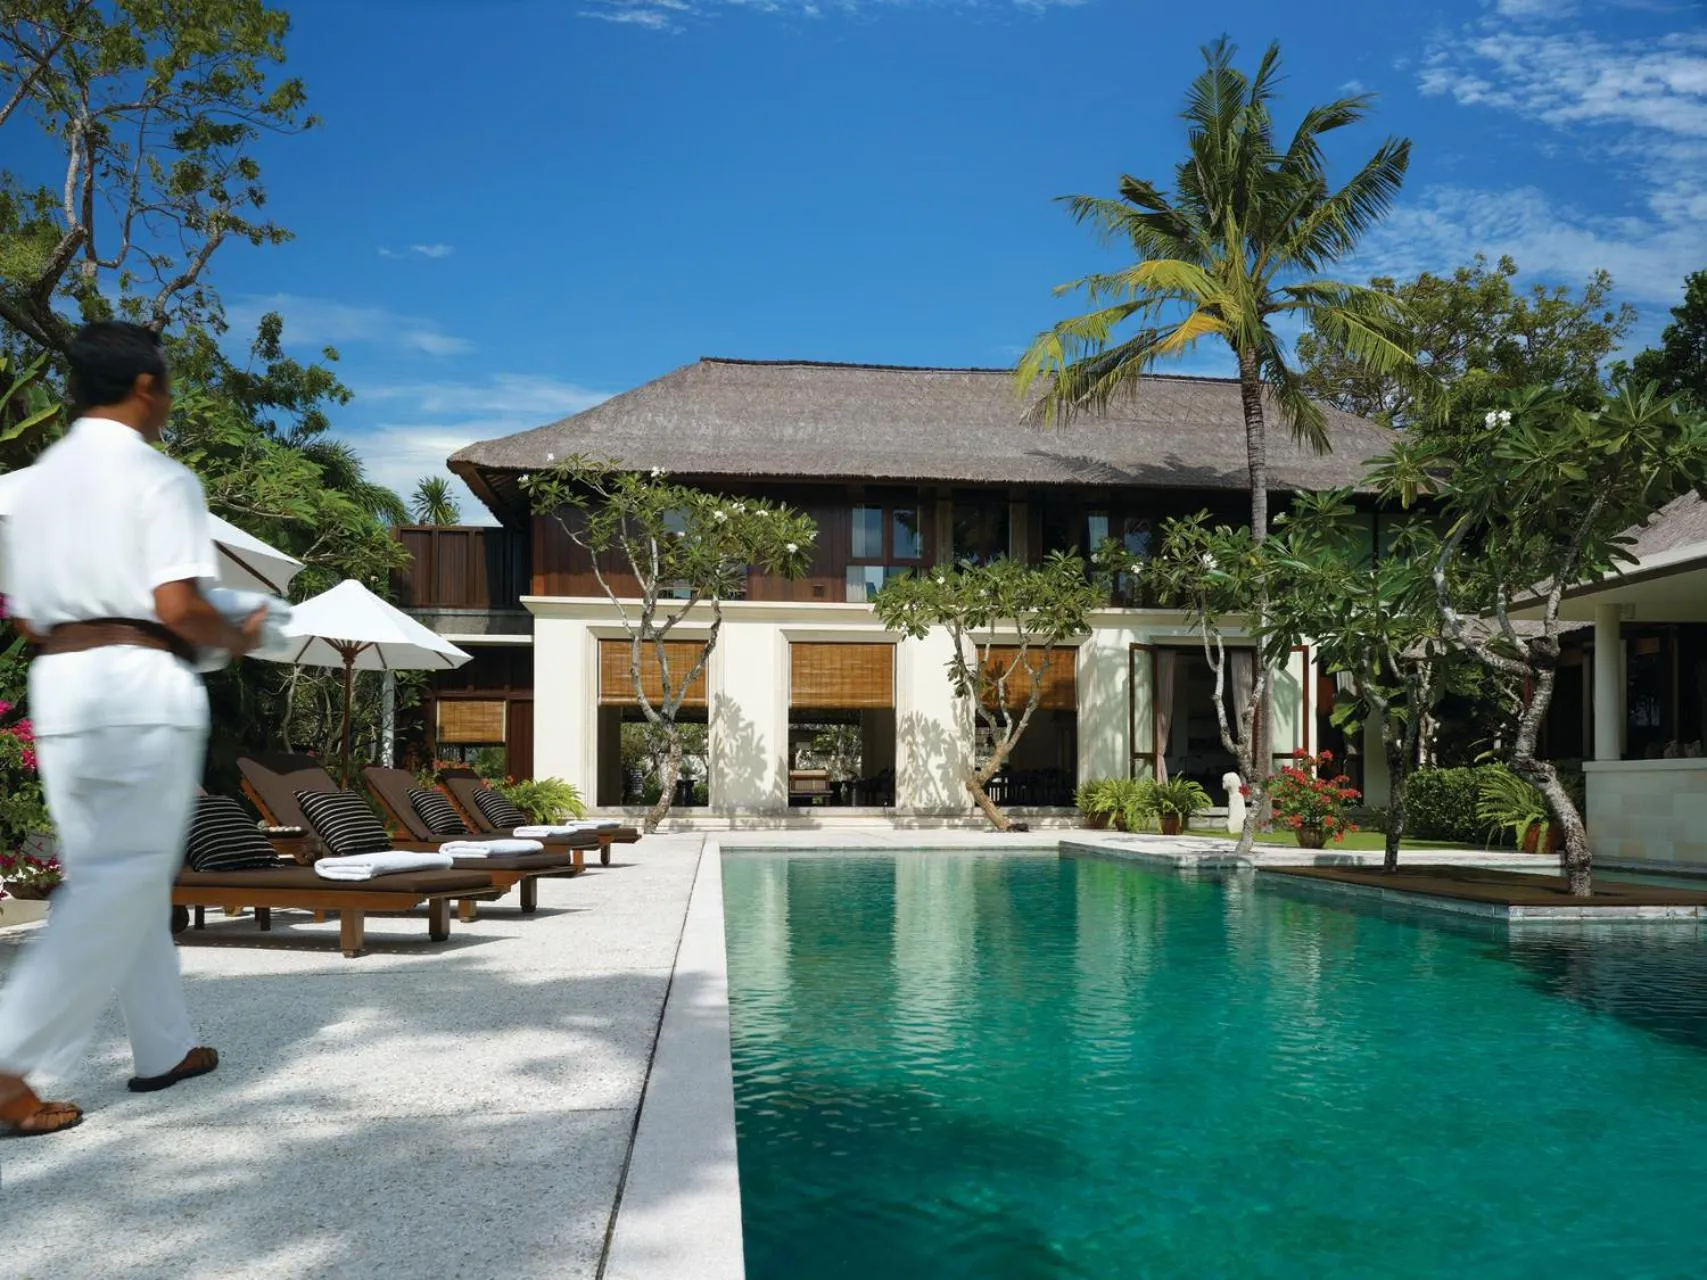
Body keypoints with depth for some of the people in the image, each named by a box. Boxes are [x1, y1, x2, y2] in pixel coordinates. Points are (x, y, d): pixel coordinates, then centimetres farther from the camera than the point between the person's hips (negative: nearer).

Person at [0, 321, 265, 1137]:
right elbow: (177, 605, -15)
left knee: (112, 875, 14)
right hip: (143, 685, -7)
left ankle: (164, 1050, 23)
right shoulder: (159, 478, -5)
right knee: (123, 882, -3)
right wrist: (235, 639, 3)